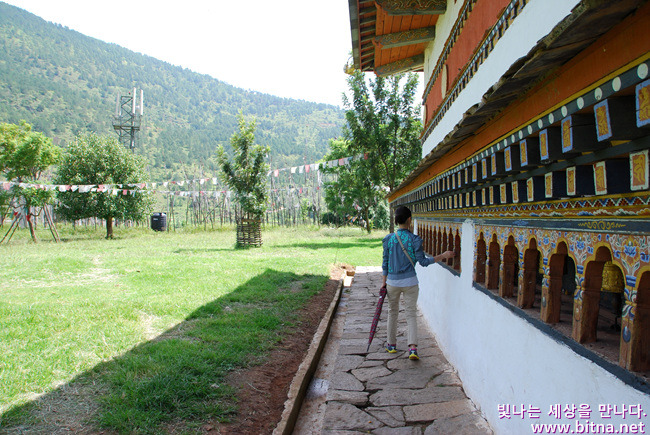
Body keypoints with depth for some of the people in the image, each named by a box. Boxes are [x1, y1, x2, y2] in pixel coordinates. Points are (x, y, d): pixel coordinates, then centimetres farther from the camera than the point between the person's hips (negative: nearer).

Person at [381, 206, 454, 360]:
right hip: (410, 282, -2)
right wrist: (443, 256, -2)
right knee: (411, 314, 6)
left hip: (392, 282, 2)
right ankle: (413, 347, -5)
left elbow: (385, 262, 3)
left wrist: (384, 281, 11)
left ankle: (392, 344, 28)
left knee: (393, 312, 18)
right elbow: (423, 261, -8)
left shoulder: (389, 239, -3)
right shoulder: (414, 239, -10)